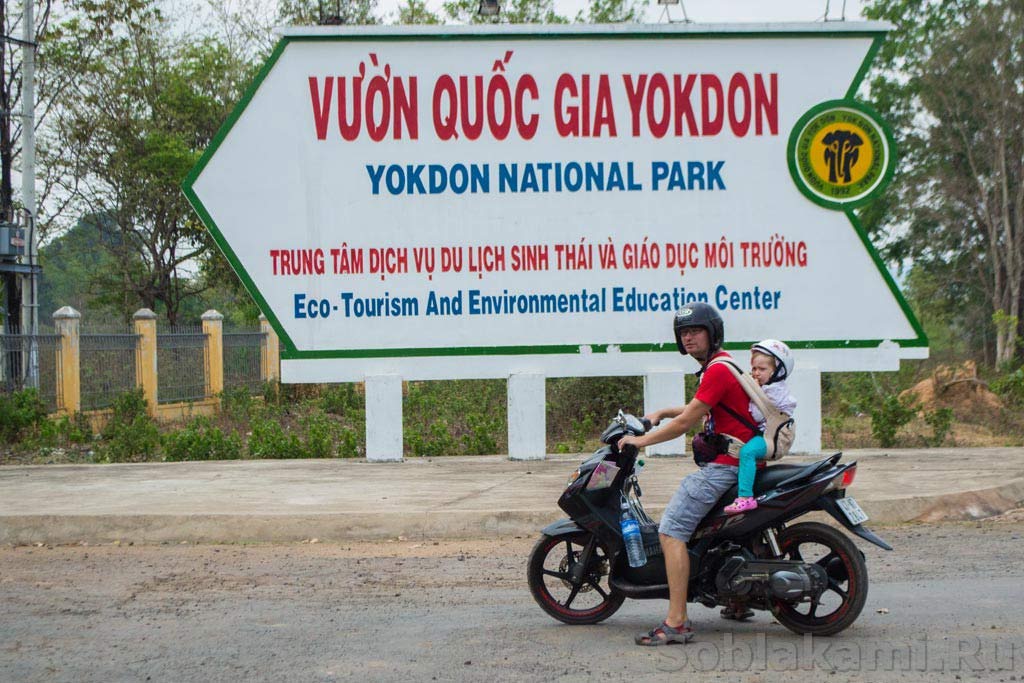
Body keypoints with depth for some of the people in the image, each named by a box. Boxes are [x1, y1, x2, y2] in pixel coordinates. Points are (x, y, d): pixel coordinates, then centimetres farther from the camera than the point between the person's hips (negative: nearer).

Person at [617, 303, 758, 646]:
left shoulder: (718, 370, -16)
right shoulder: (721, 364, 18)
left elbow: (686, 422, -16)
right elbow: (702, 410, 34)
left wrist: (641, 440, -6)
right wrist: (661, 413, 24)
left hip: (724, 465, -11)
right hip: (725, 462, 11)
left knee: (671, 531, -17)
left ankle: (676, 623, -23)